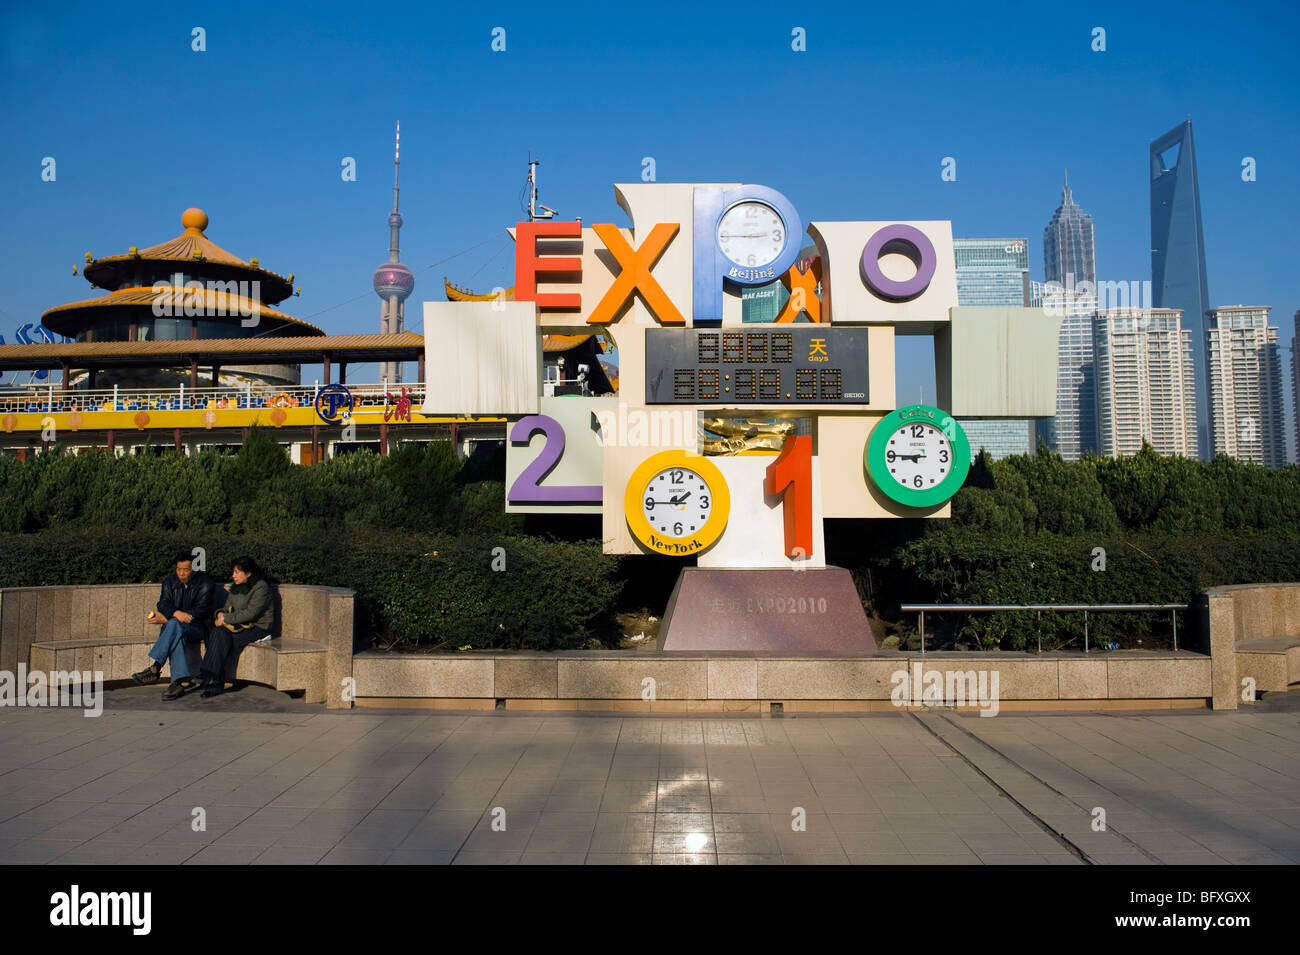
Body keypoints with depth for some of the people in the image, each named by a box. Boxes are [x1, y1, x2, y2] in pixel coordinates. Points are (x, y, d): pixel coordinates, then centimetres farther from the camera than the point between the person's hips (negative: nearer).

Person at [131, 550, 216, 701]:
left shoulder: (205, 583, -3)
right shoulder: (170, 581, 12)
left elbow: (200, 611, -11)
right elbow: (163, 604, -1)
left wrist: (166, 618, -15)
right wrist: (176, 613, -27)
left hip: (197, 627, -3)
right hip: (173, 626, 3)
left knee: (173, 625, -37)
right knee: (176, 635, -35)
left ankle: (154, 669, -38)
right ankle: (180, 681, -43)